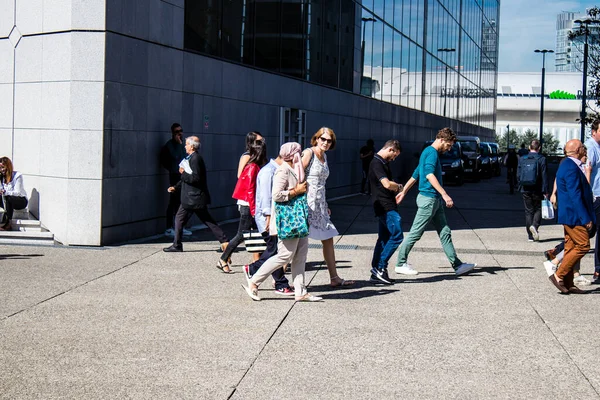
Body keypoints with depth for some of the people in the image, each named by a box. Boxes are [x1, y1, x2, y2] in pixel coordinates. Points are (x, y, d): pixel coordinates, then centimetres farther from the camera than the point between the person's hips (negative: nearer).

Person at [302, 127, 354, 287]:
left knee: (328, 239, 10)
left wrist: (325, 206, 18)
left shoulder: (324, 157, 17)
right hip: (307, 202, -9)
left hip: (319, 204, 9)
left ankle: (334, 278, 17)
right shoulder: (308, 153, -8)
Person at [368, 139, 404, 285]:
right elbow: (387, 184, -24)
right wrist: (399, 187, -5)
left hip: (386, 207, 10)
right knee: (397, 235, -11)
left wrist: (395, 187, 6)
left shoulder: (382, 163, 19)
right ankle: (380, 267, -7)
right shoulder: (377, 163, -14)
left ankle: (377, 273, 12)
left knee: (384, 238, 10)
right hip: (386, 207, -10)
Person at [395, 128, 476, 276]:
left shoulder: (427, 152, 19)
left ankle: (457, 265, 7)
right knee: (415, 233, -3)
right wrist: (444, 194, -31)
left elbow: (415, 175, 26)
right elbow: (429, 174, -27)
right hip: (429, 199, -10)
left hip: (435, 201, 10)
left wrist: (403, 192, 31)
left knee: (445, 232, 7)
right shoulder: (432, 152, -12)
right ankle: (401, 264, 5)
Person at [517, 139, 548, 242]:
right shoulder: (541, 159, -7)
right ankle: (535, 226, -16)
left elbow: (518, 175, 8)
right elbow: (544, 176, -8)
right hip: (537, 190, -3)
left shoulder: (522, 159, 3)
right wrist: (545, 191, -6)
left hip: (525, 190, 3)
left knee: (528, 211, 9)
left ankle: (530, 235, 8)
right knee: (538, 209, 10)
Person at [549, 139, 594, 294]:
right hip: (574, 215, -11)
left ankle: (568, 284, 12)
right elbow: (575, 196, -23)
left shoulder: (567, 165, 15)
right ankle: (559, 275, -7)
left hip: (569, 215, 11)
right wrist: (586, 218, -22)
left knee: (571, 248, 10)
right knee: (583, 245, -9)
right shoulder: (571, 167, -18)